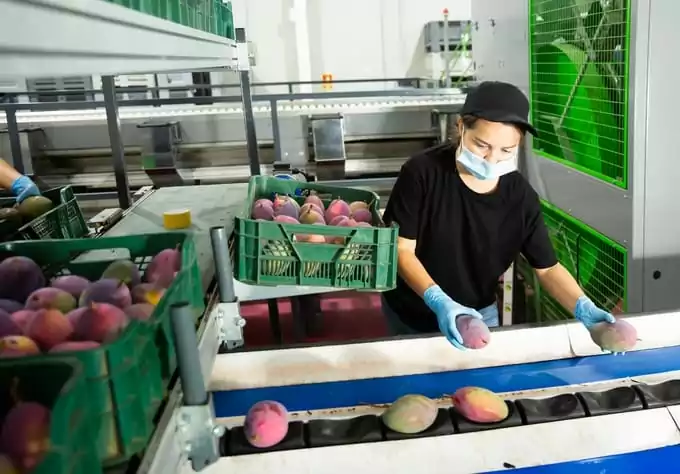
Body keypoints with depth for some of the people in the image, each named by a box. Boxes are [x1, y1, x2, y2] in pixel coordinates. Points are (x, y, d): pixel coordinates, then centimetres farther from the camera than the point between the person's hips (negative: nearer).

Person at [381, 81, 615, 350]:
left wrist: (583, 307, -28)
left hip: (479, 314, 2)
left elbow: (547, 267, -9)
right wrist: (438, 301, -37)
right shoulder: (422, 173, -24)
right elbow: (401, 250, -22)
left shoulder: (521, 197, -15)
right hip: (412, 311, -2)